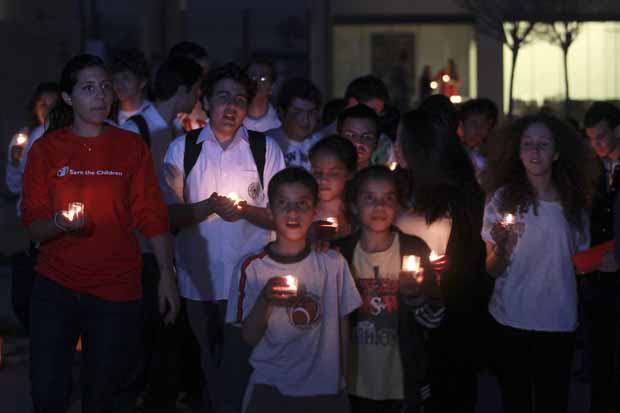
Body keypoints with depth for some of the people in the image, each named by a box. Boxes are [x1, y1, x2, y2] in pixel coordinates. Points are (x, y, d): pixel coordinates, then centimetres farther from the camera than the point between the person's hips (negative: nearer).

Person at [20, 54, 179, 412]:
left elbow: (152, 216, 0)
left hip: (117, 289, 0)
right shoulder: (47, 149, 2)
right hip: (56, 285, 0)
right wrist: (58, 224, -20)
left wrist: (167, 274, -9)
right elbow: (34, 228, 2)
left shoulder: (132, 146, 2)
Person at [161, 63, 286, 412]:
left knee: (242, 367, -5)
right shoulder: (182, 148, 4)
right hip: (199, 277, 2)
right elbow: (168, 215, 1)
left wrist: (246, 210, -15)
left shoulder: (266, 149, 2)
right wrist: (208, 206, -15)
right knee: (211, 366, 14)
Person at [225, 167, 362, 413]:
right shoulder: (252, 269, -6)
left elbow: (343, 326, 7)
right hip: (270, 390, -1)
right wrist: (265, 301, -23)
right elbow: (249, 338, -8)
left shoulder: (333, 263, -2)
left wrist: (343, 379, 6)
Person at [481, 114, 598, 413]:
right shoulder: (502, 198, -2)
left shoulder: (573, 203, 5)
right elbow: (493, 269, -4)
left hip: (559, 322, 2)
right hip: (512, 320, -2)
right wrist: (501, 248, -23)